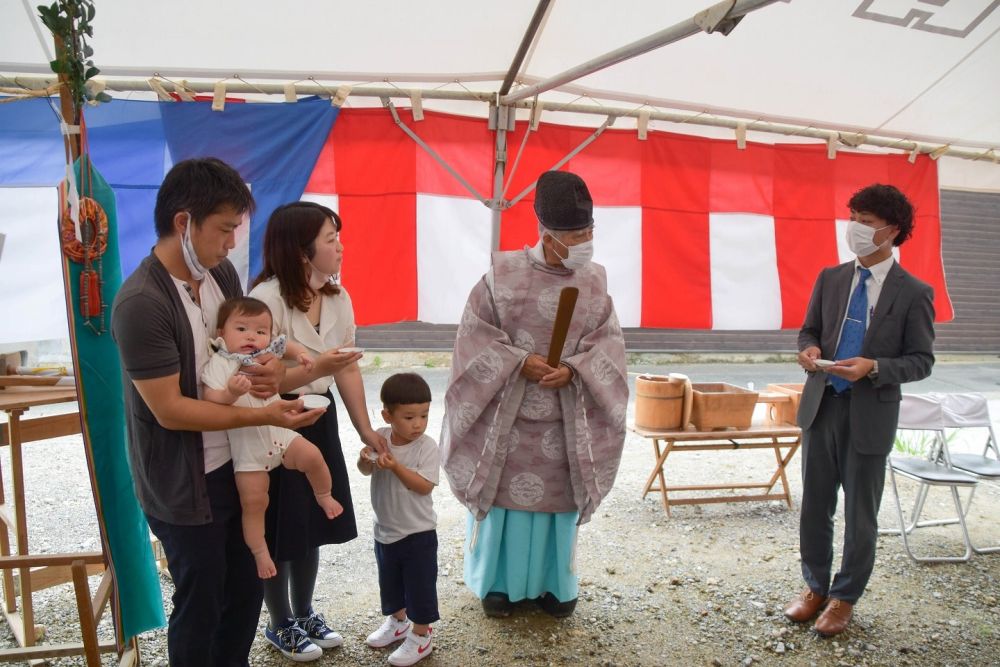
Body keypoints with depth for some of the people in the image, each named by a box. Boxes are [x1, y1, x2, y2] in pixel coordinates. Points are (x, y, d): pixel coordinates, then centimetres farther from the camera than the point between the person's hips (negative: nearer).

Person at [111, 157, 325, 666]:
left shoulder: (221, 272, -1)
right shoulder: (141, 303, -24)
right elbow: (169, 409, -24)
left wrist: (269, 366, -9)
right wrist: (262, 416, -24)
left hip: (235, 465, 7)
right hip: (183, 486, -7)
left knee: (247, 587, 22)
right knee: (200, 605, 12)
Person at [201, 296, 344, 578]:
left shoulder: (266, 353, 1)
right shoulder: (218, 364, -15)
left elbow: (283, 345, 21)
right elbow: (210, 400, -25)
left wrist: (301, 353, 2)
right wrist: (231, 393, -43)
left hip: (280, 433, 4)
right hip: (248, 448, -4)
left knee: (312, 456, -13)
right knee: (254, 502, 1)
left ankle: (324, 496, 17)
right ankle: (260, 553, 20)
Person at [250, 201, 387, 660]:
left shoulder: (338, 298, 0)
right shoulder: (267, 298, -21)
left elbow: (348, 368, 5)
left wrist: (366, 429, 3)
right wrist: (315, 369, -36)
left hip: (319, 421, 7)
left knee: (311, 523, 17)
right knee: (278, 531, 9)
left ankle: (304, 613, 39)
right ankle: (280, 625, 32)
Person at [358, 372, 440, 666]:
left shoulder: (427, 447, -20)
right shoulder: (380, 438, -9)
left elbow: (424, 486, -24)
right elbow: (365, 471, 0)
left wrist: (396, 467, -33)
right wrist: (365, 459, -23)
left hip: (418, 533, -5)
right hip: (384, 529, 5)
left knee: (420, 586, 8)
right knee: (389, 582, 24)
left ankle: (421, 636, 27)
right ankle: (397, 621, 47)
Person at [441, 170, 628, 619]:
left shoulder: (594, 282, -1)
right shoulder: (504, 273, -9)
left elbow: (606, 342, 0)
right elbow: (477, 333, -6)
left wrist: (573, 370, -18)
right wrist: (519, 362, -19)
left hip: (565, 418, 2)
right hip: (506, 414, -2)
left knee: (558, 497, 11)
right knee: (503, 495, 8)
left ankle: (554, 583, 31)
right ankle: (498, 581, 28)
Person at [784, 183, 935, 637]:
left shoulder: (913, 293, -6)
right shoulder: (830, 279, 5)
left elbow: (921, 361, -4)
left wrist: (873, 367, -22)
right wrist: (809, 348, -10)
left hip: (871, 415, -3)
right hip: (821, 406, 4)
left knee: (860, 515, 10)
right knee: (814, 506, 13)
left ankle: (844, 599, 29)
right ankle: (816, 587, 32)